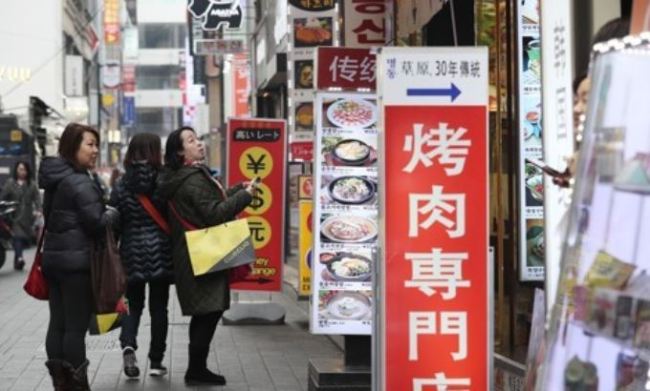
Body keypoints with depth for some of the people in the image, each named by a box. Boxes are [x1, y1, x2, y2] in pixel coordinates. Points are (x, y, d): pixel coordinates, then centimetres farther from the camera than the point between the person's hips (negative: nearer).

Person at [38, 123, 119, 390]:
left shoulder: (55, 178, 12)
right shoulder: (81, 182, -16)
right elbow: (97, 223, -17)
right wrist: (113, 214, 1)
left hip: (53, 257, 9)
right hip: (77, 260, -9)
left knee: (57, 323, 9)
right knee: (76, 326, -4)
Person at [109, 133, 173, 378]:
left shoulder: (122, 185, -2)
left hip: (132, 252, 1)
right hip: (160, 252, -1)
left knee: (133, 305, 13)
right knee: (158, 307, 8)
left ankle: (128, 346, -13)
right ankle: (156, 362, 11)